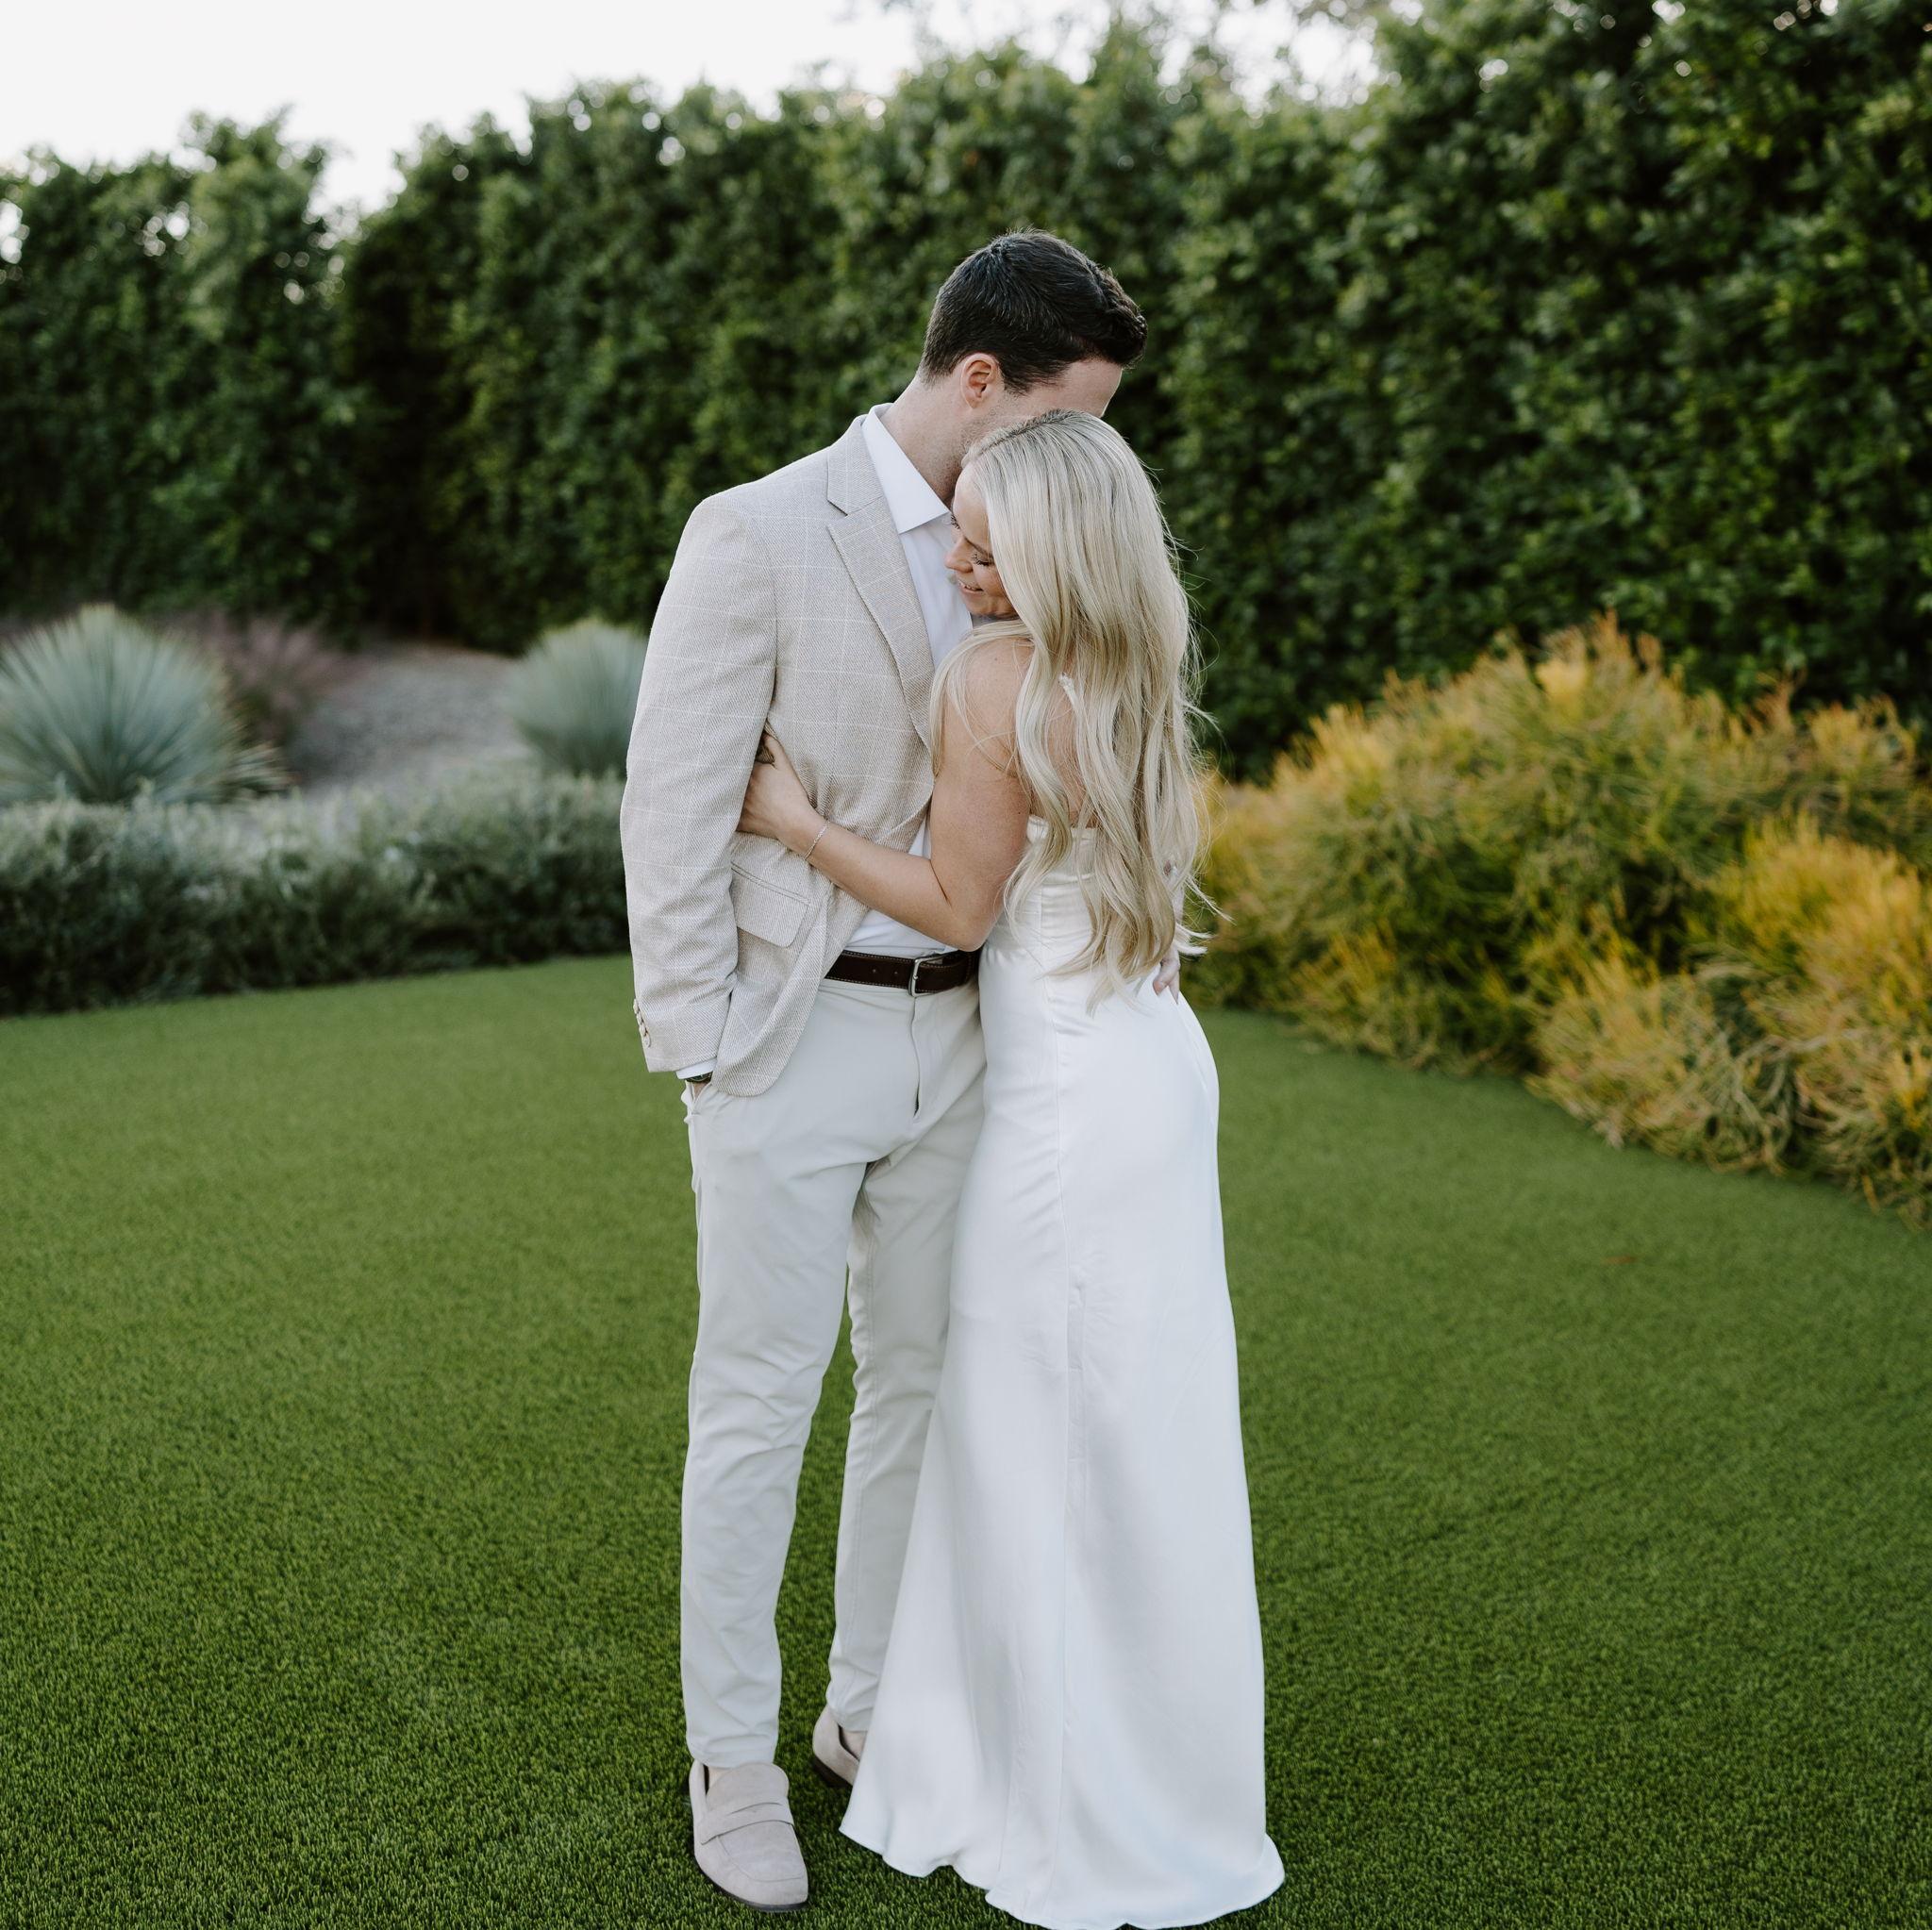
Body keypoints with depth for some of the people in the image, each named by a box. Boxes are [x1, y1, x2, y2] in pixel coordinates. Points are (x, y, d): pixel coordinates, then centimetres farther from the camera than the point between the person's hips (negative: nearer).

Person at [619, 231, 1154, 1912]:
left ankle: (875, 1707, 33)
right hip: (788, 1040, -6)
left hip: (948, 1036, 7)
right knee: (759, 1403, 4)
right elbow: (673, 810, -13)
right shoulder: (756, 535, -12)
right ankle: (734, 1760, 22)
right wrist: (699, 1062, -14)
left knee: (922, 1385, 14)